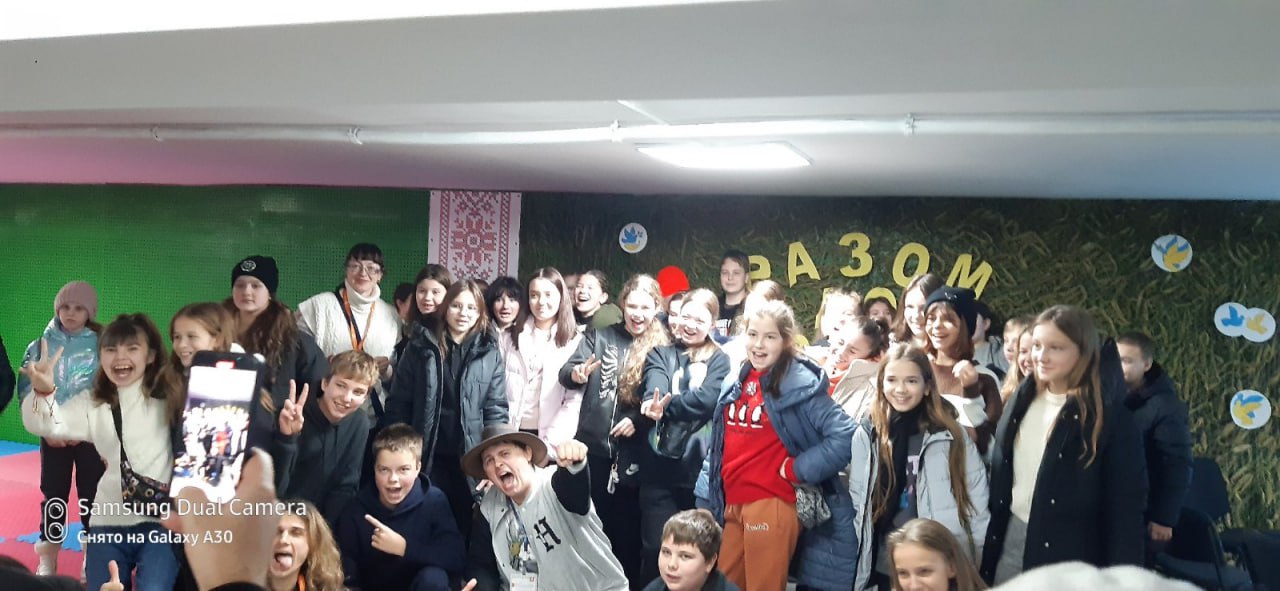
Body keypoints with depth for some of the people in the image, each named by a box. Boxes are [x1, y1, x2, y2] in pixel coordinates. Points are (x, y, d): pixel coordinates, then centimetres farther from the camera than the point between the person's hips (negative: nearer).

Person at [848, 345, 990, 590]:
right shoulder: (866, 435, 1)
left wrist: (979, 559, -1)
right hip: (886, 567, 2)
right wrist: (860, 561, 0)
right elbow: (857, 501, 3)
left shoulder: (953, 435, -3)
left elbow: (977, 500, 0)